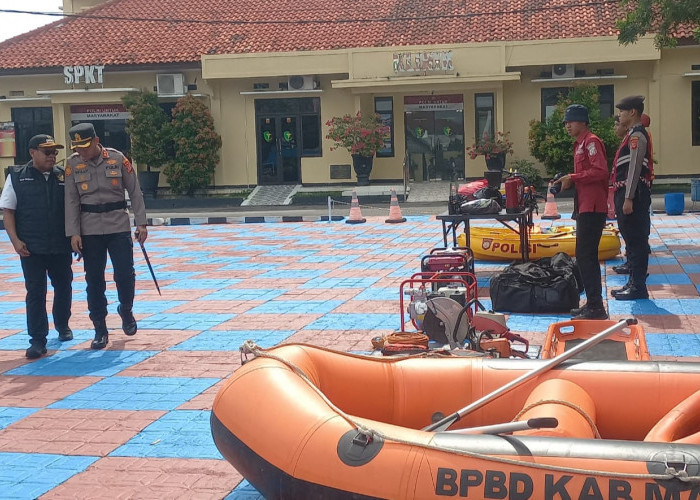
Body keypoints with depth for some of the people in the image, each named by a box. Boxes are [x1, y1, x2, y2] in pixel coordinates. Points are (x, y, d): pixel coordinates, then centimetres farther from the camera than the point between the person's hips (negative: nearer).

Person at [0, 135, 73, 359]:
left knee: (63, 287, 16)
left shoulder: (63, 176, 4)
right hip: (31, 248, -3)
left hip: (61, 246, 3)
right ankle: (38, 340, 3)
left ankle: (62, 325, 39)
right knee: (35, 292, -2)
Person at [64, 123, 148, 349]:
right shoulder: (73, 164, -1)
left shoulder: (118, 159, -4)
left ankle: (126, 311, 28)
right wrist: (73, 233, -5)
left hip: (119, 226, -1)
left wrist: (141, 223, -2)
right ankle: (100, 329, 15)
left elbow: (135, 192, 1)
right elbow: (71, 200, 0)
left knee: (125, 274, -2)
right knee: (94, 280, 4)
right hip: (89, 230, 1)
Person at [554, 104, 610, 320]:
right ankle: (592, 304, 21)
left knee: (586, 256, -10)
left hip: (592, 208, -11)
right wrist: (569, 180, 9)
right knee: (584, 256, 14)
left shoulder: (591, 141, -10)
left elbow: (600, 170, -22)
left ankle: (595, 307, -8)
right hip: (584, 207, 11)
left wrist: (573, 177, -16)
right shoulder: (580, 143, 19)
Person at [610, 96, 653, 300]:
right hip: (627, 193, 11)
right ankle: (634, 281, 22)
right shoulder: (632, 134, 19)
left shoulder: (637, 135, -13)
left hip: (634, 194, -11)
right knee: (631, 239, 15)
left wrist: (628, 198, -22)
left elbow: (634, 168, -19)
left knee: (636, 240, -6)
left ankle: (638, 287, -3)